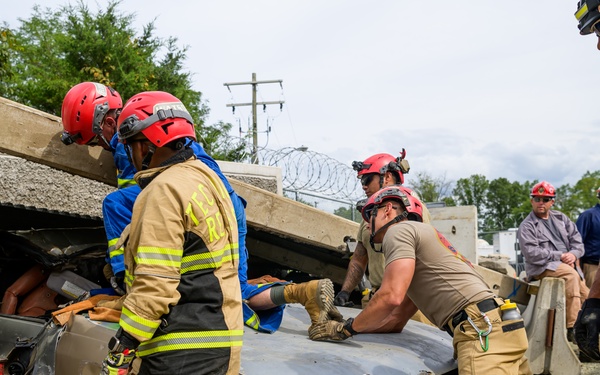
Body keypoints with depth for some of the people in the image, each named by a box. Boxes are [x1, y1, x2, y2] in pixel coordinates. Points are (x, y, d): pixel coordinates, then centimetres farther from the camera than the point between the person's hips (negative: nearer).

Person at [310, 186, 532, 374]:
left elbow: (391, 297, -15)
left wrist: (345, 328, -2)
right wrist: (345, 323, 19)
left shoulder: (399, 230, 0)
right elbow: (397, 320, 27)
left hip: (485, 331, -10)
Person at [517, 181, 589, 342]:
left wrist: (573, 254, -10)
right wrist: (560, 256, -16)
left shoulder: (560, 218, 17)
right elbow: (532, 254, -15)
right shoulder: (527, 226, -4)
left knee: (586, 296, 0)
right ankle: (571, 328, -33)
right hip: (542, 268, -7)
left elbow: (576, 238, 12)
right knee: (571, 274, -33)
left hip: (567, 264, 7)